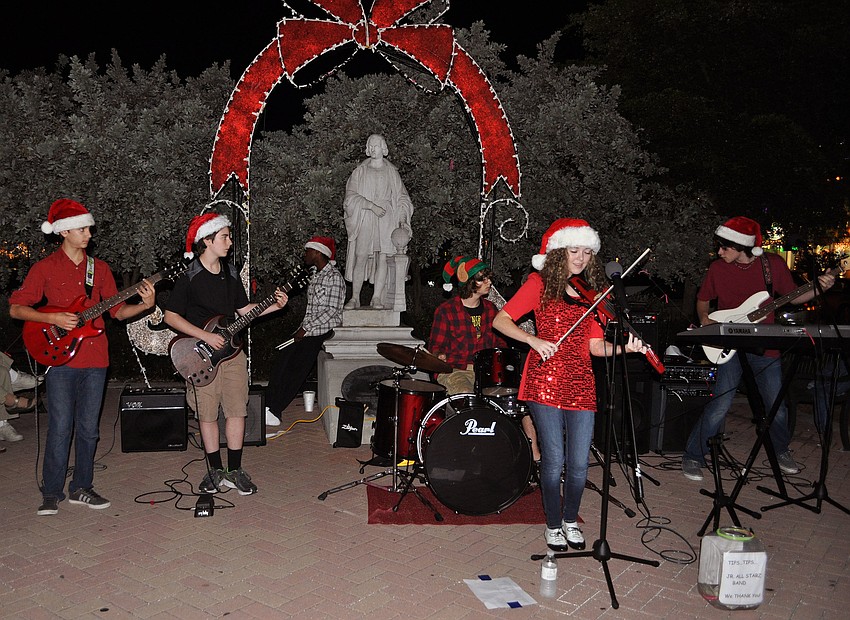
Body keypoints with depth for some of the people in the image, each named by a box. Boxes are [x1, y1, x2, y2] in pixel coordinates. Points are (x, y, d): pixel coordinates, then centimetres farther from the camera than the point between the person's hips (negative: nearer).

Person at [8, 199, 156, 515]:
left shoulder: (99, 268, 12)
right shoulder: (45, 268, 1)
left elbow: (117, 309, 10)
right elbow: (15, 308, 0)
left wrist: (144, 305, -8)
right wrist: (53, 318, -14)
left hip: (95, 360, 3)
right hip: (60, 357, -3)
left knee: (88, 429, 8)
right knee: (60, 428, -3)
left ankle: (82, 488, 20)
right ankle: (51, 494, 10)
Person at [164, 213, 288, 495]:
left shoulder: (230, 273, 9)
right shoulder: (188, 278, -9)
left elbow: (244, 309, 15)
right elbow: (171, 316, -10)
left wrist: (274, 305, -1)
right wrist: (206, 336, -17)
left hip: (232, 351, 5)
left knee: (237, 411, 5)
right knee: (207, 414, 5)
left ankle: (235, 471, 16)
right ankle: (216, 470, 20)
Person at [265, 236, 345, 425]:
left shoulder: (333, 276, -10)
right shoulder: (315, 276, 19)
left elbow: (332, 310, -16)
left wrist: (306, 329, -16)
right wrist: (302, 329, 9)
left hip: (324, 331, -8)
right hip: (308, 330, 8)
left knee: (296, 367, -16)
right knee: (281, 359, -8)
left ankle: (274, 410, -12)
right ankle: (269, 405, -9)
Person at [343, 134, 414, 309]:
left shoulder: (392, 173, 15)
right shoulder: (360, 171, 10)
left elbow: (401, 198, 15)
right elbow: (351, 196, -1)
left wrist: (402, 219, 0)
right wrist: (372, 206, -15)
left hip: (387, 219, 1)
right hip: (364, 219, -1)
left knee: (383, 257, -9)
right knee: (361, 257, -9)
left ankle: (377, 298, -7)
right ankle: (355, 298, -3)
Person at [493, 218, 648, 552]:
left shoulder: (593, 291, 12)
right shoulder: (541, 283, 1)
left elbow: (595, 345, 7)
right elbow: (501, 320, -5)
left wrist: (624, 347, -11)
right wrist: (533, 340, -19)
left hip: (581, 383, 3)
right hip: (545, 380, -3)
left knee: (579, 464, 2)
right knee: (554, 460, -2)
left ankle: (571, 520, 29)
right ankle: (553, 525, 21)